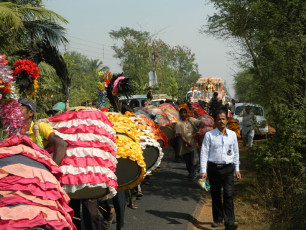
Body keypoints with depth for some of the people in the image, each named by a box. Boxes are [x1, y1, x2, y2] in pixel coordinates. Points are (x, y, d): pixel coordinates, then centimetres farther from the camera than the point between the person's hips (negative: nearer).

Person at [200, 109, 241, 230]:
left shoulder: (232, 135, 9)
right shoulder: (209, 135, 0)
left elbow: (236, 153, 16)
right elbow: (204, 152, -2)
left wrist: (237, 169, 13)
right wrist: (203, 170, -9)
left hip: (228, 168, 1)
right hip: (213, 168, 0)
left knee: (229, 194, -12)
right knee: (215, 195, 9)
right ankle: (217, 219, 25)